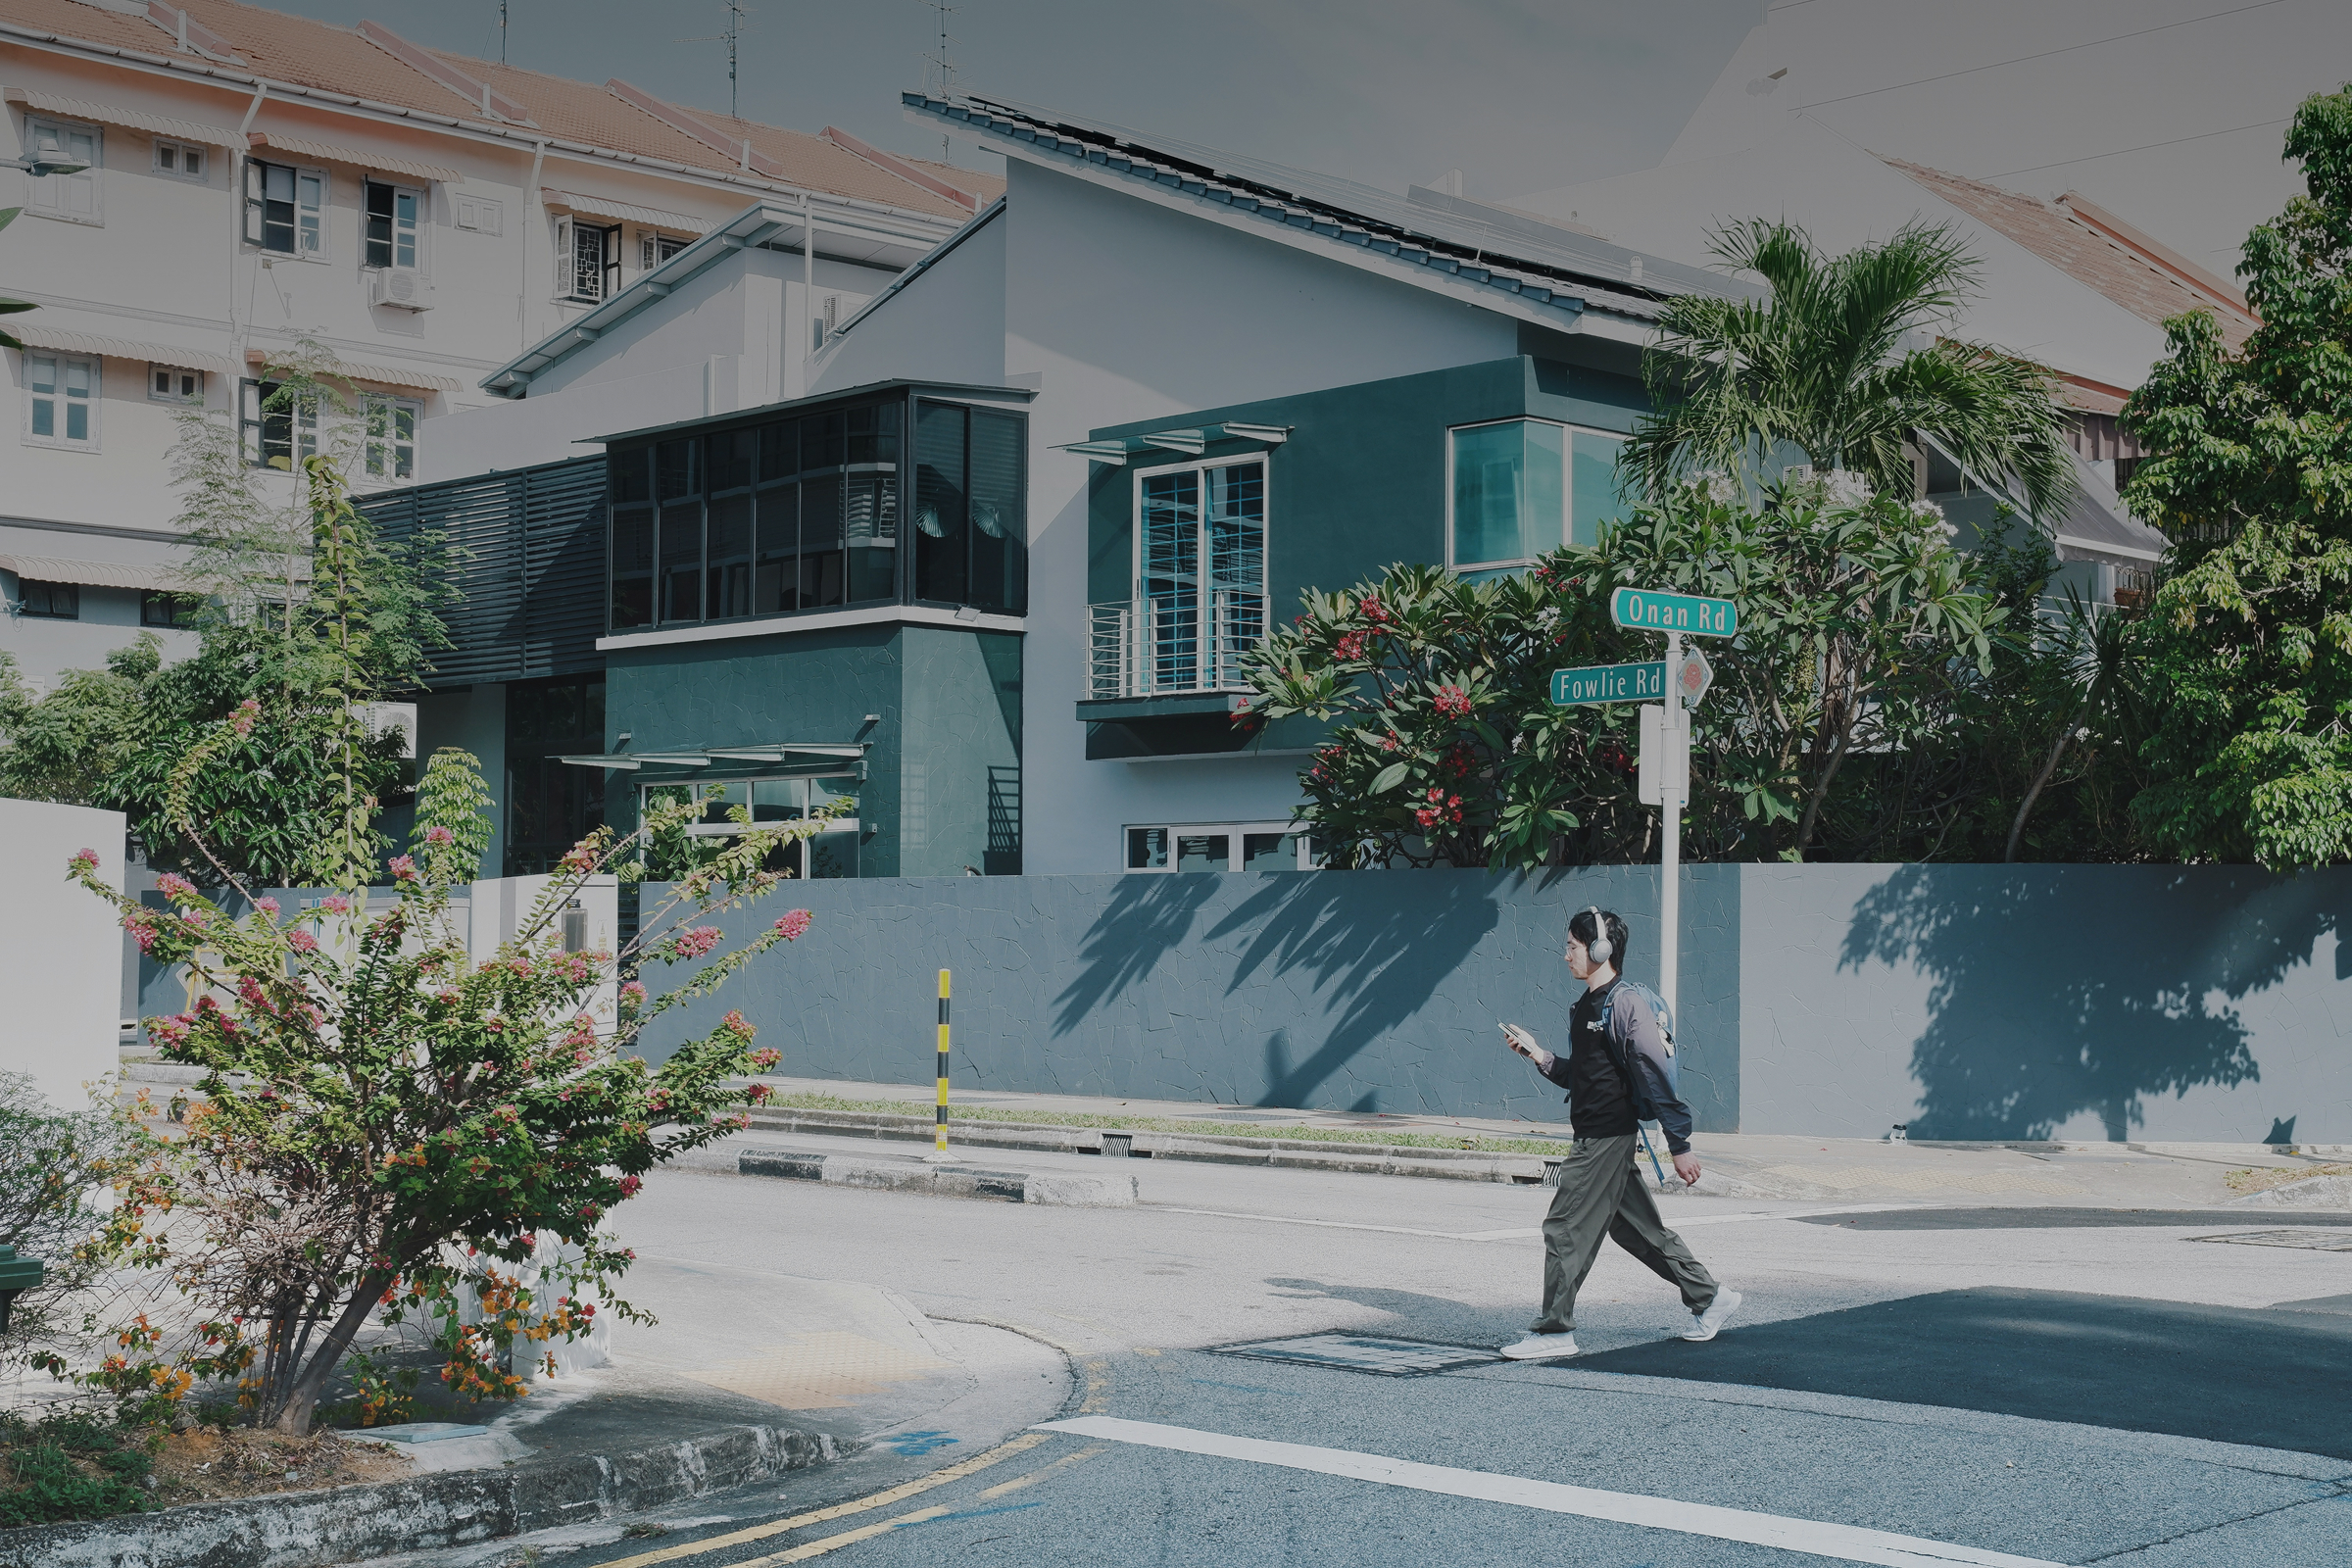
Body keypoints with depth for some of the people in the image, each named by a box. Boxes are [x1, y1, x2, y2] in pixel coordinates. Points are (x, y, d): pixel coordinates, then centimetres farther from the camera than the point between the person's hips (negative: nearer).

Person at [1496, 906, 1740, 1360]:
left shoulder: (1624, 1004, -14)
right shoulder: (1585, 1007, 14)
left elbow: (1655, 1079, -17)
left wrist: (1680, 1145, -19)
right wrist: (1536, 1054, 7)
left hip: (1608, 1137, -10)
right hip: (1595, 1138, 10)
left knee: (1566, 1228, -7)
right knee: (1639, 1229, 15)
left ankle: (1555, 1332, -2)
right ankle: (1709, 1298, 25)